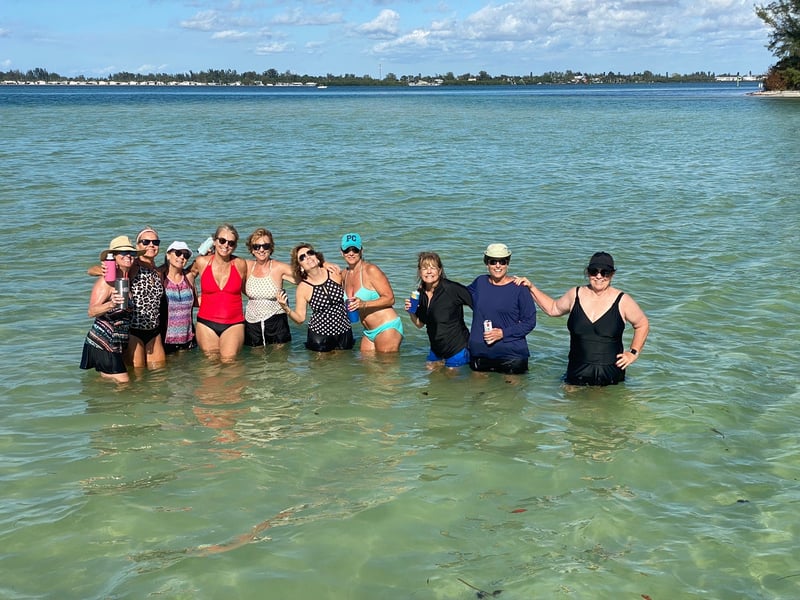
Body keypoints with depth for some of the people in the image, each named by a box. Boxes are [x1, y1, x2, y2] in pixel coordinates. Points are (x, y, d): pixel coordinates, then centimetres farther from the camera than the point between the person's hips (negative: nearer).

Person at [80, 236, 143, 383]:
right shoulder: (106, 280, -14)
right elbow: (92, 311, -24)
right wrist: (111, 304, -39)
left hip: (118, 346, 8)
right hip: (102, 344, -8)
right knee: (123, 382, -9)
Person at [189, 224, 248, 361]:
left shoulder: (240, 264, 0)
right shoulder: (202, 262, 1)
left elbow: (247, 289, 15)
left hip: (234, 324, -1)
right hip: (206, 323, 1)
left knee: (229, 362, -10)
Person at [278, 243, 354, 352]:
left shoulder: (335, 274, -5)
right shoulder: (302, 288, -10)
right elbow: (300, 318, -6)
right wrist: (286, 308, -21)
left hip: (344, 331, 2)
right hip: (319, 334, -2)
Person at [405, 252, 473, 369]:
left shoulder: (452, 289, -20)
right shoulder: (420, 293, 0)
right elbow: (420, 324, 11)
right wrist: (411, 313, -9)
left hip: (458, 349, -6)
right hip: (436, 350, 7)